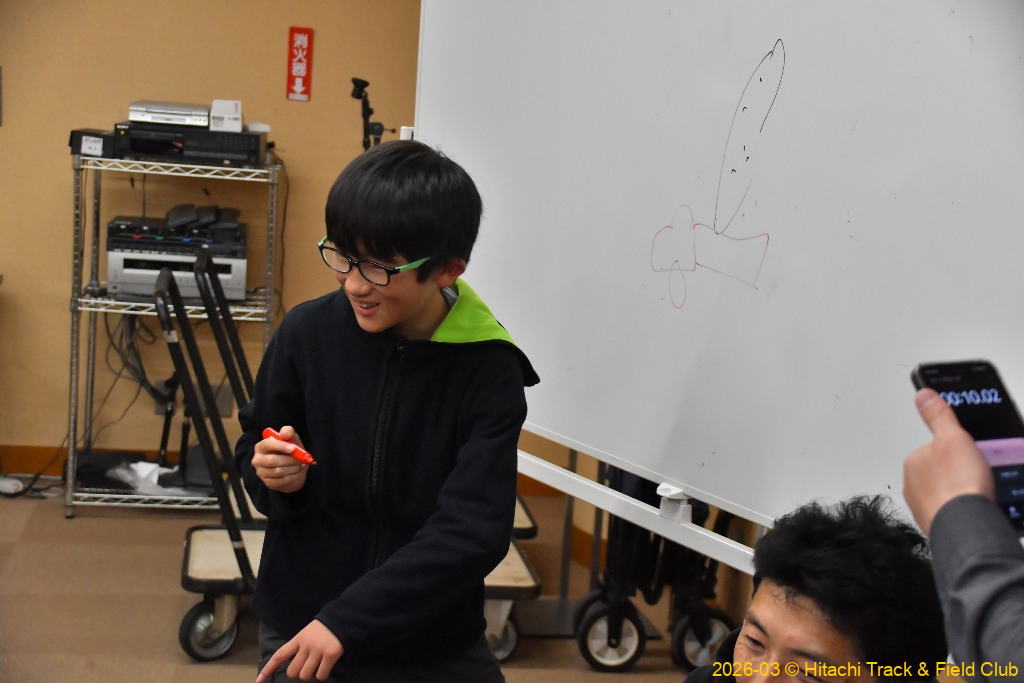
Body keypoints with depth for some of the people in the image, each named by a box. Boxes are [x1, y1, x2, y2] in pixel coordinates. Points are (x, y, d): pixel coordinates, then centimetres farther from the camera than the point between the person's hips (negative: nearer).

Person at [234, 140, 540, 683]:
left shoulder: (488, 371, -17)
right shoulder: (307, 332, -12)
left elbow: (473, 532, -20)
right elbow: (253, 450, 3)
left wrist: (347, 620, -24)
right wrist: (274, 476, -18)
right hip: (298, 628, 2)